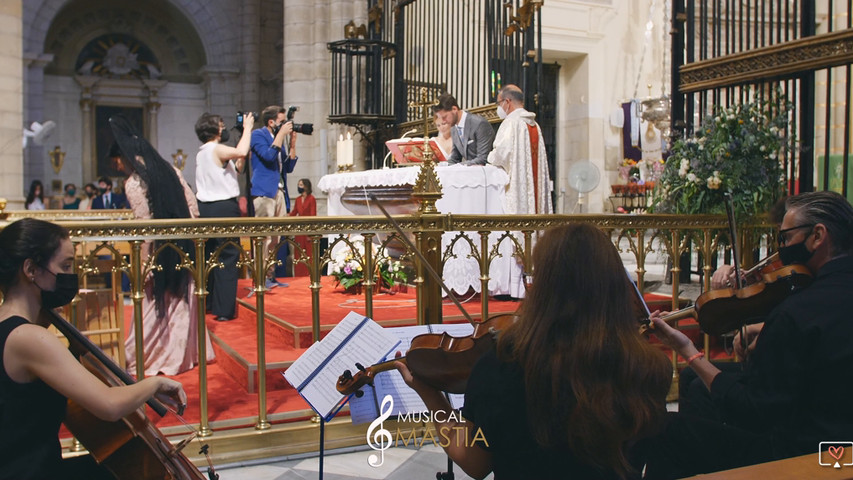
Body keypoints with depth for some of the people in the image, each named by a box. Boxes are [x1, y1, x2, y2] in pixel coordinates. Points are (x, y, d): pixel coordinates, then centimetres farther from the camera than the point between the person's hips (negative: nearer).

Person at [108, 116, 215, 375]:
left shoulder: (133, 183, -13)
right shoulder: (169, 168, 4)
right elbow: (193, 206, 6)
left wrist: (144, 266, -12)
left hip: (161, 252, -5)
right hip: (185, 245, 6)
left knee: (157, 302, 6)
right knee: (184, 299, 15)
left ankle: (147, 356, 18)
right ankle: (186, 352, 26)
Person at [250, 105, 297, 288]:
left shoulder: (279, 139, 21)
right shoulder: (258, 135, -1)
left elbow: (289, 167, 18)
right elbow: (268, 156, -18)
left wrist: (292, 142, 10)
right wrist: (281, 134, -12)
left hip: (279, 192, 8)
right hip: (264, 192, -8)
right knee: (264, 237, -12)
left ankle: (271, 276, 11)